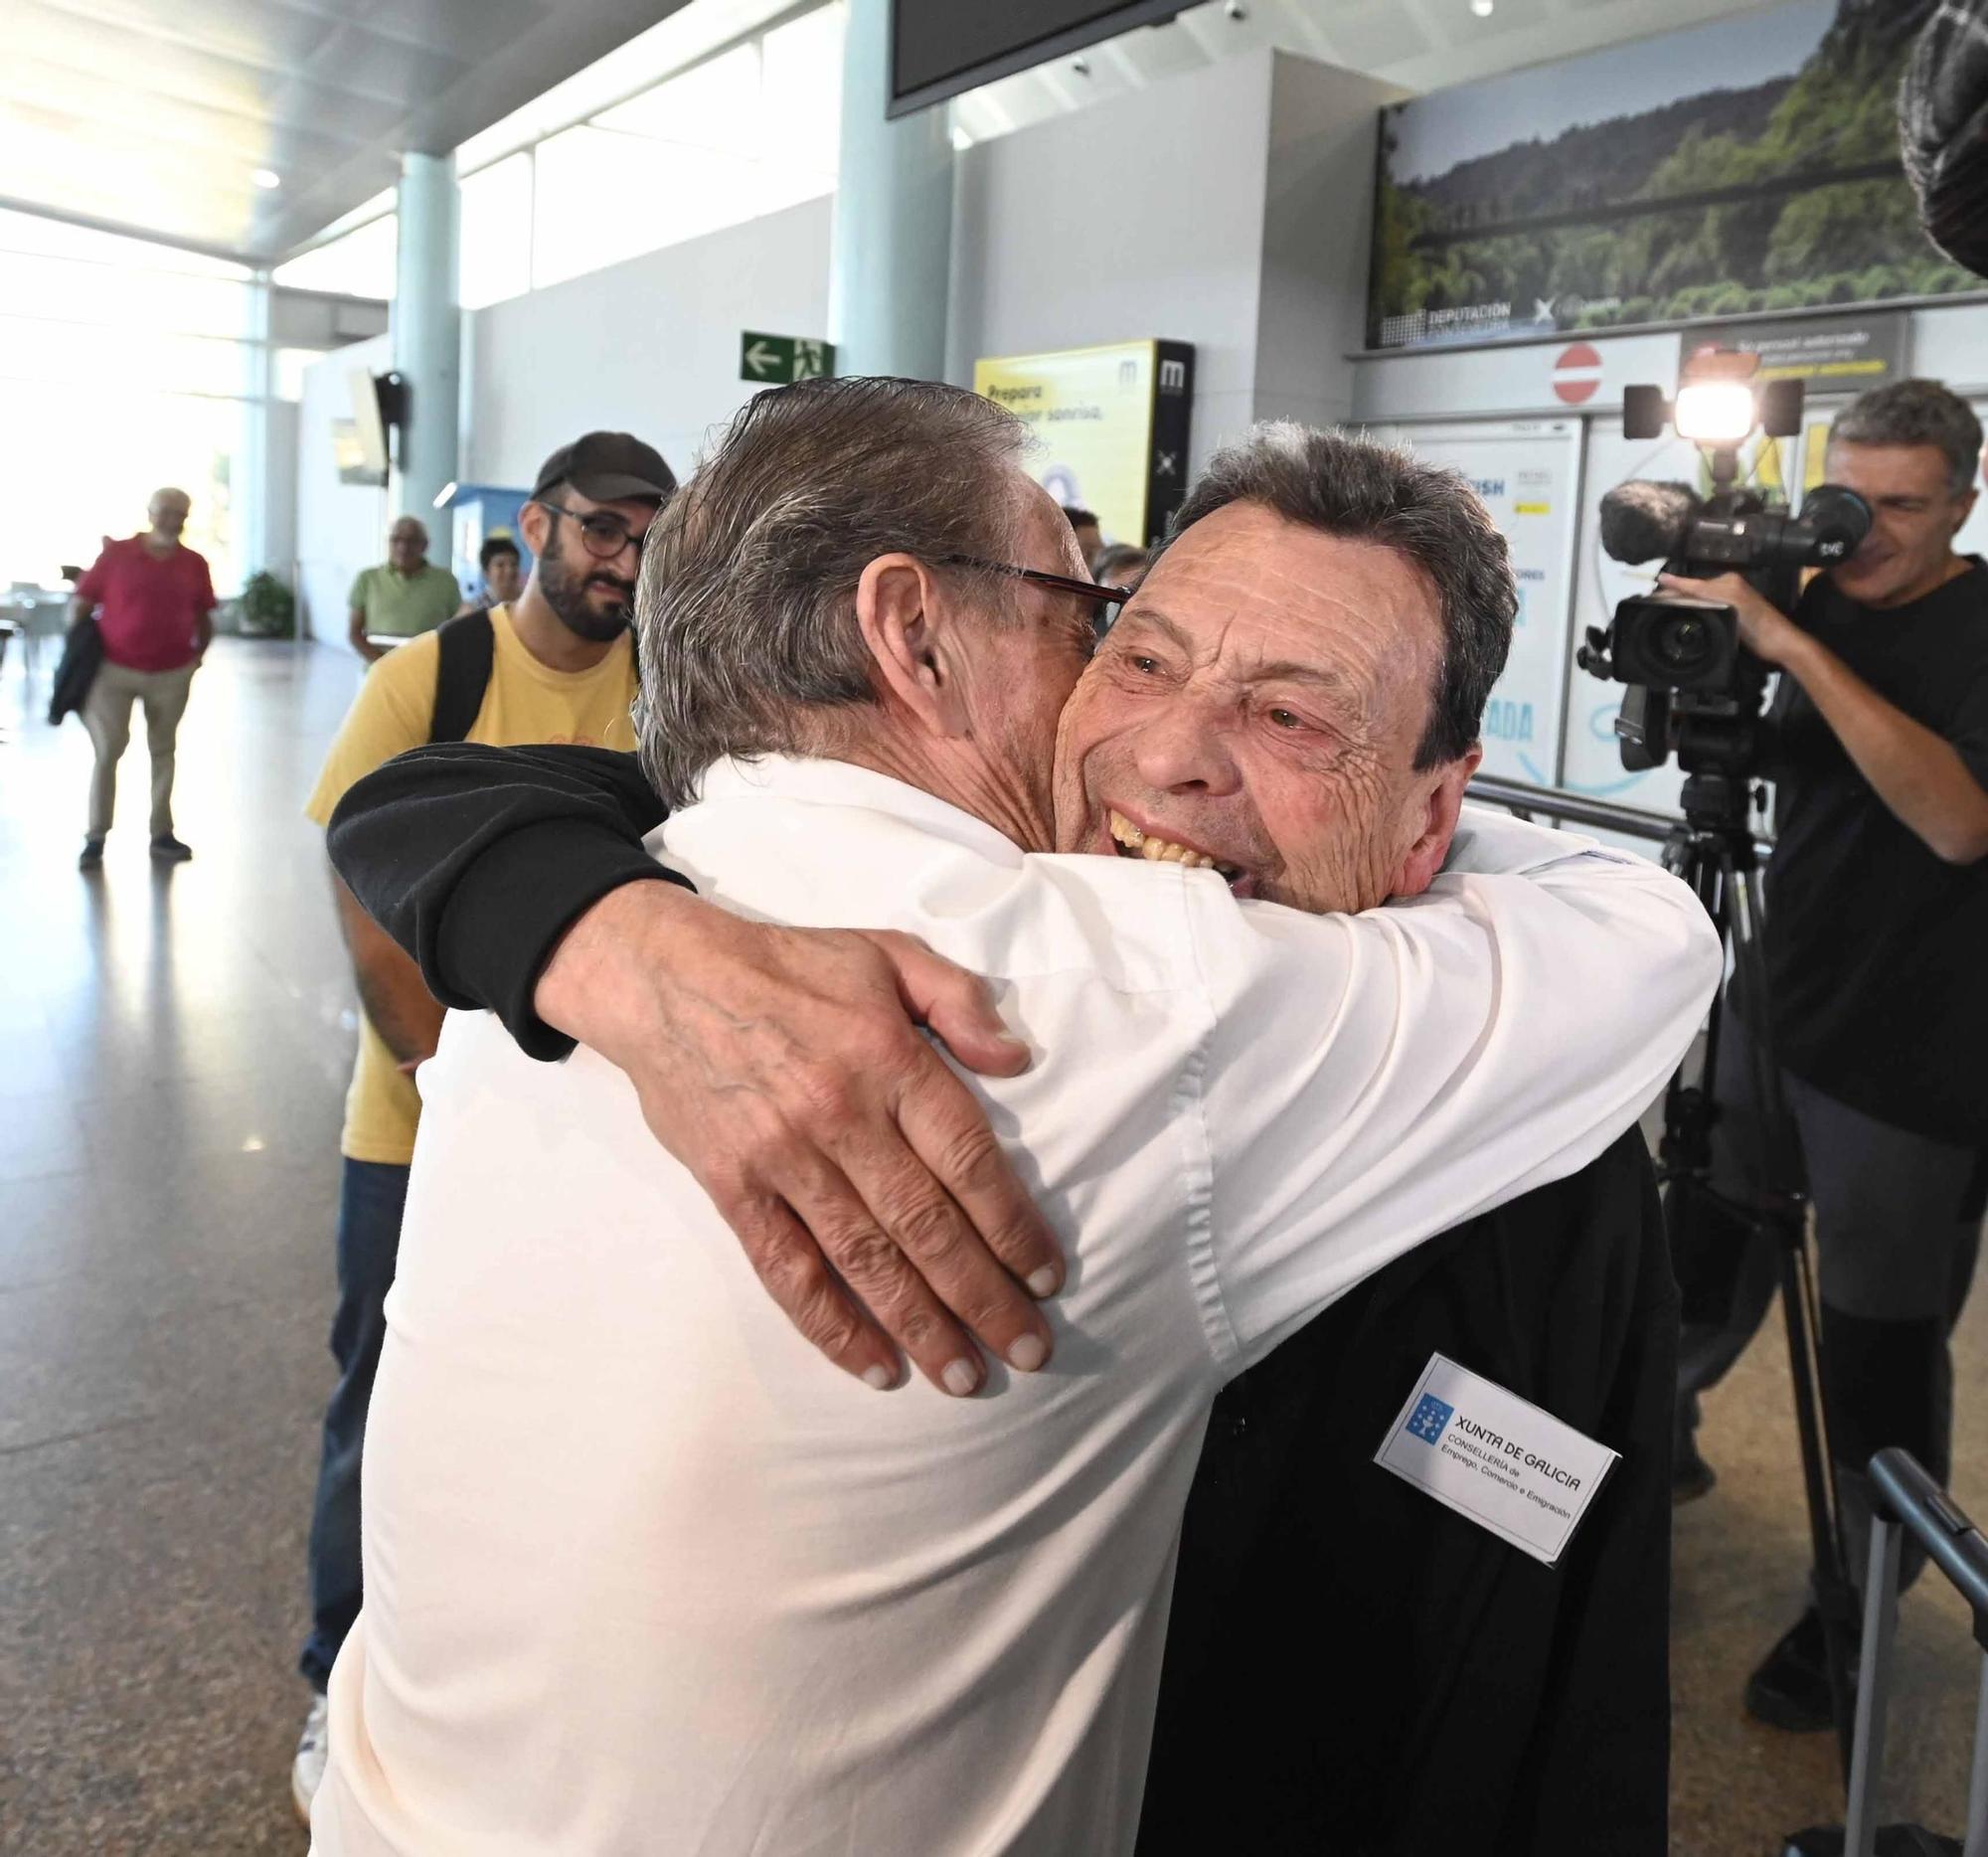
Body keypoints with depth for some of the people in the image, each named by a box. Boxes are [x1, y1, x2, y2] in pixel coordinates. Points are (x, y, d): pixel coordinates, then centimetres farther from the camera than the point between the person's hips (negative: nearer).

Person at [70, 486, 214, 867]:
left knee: (163, 750, 10)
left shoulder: (194, 564, 3)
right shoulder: (116, 555, -3)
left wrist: (198, 653, 4)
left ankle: (162, 834, 17)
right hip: (114, 669, -2)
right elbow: (80, 602, 0)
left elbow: (203, 617, 13)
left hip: (172, 674, 2)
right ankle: (95, 838, 7)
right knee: (108, 749, -1)